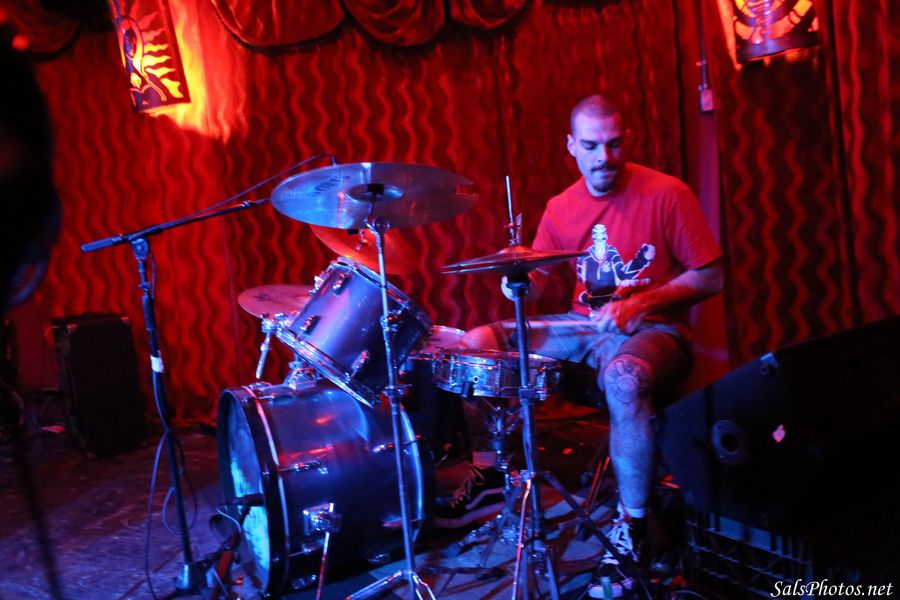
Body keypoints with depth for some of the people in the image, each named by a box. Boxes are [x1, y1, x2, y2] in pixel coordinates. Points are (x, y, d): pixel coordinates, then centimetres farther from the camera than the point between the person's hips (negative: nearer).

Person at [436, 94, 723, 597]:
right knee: (478, 343, -9)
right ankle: (490, 465, 10)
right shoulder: (561, 208, 6)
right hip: (585, 326, 6)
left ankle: (633, 528, -22)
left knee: (624, 377, -42)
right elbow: (538, 282, 10)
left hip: (653, 329, -5)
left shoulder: (667, 195, -9)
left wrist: (640, 302, -20)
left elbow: (711, 278, -8)